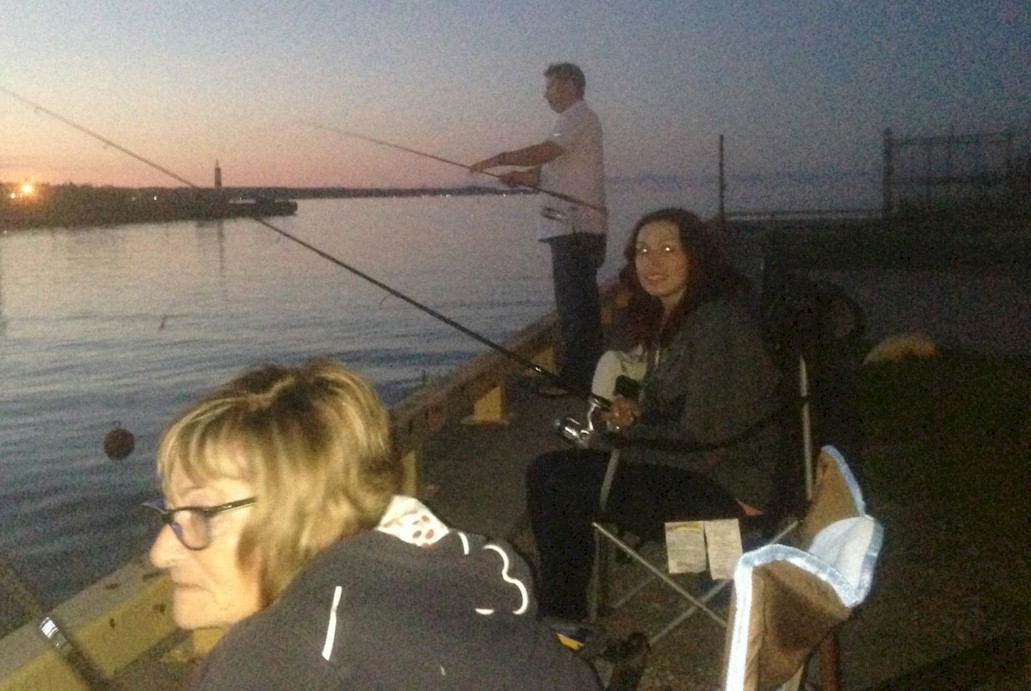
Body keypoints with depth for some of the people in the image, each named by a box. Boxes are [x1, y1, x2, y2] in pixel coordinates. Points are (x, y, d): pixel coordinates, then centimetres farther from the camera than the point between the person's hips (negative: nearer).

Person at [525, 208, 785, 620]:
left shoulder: (719, 325, -22)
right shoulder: (669, 318, 7)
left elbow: (702, 442, -23)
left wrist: (630, 431, -8)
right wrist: (636, 414, -1)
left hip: (728, 486, -9)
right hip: (689, 463, 9)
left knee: (558, 489, -15)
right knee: (545, 472, 1)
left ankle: (562, 628, 8)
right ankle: (560, 617, 11)